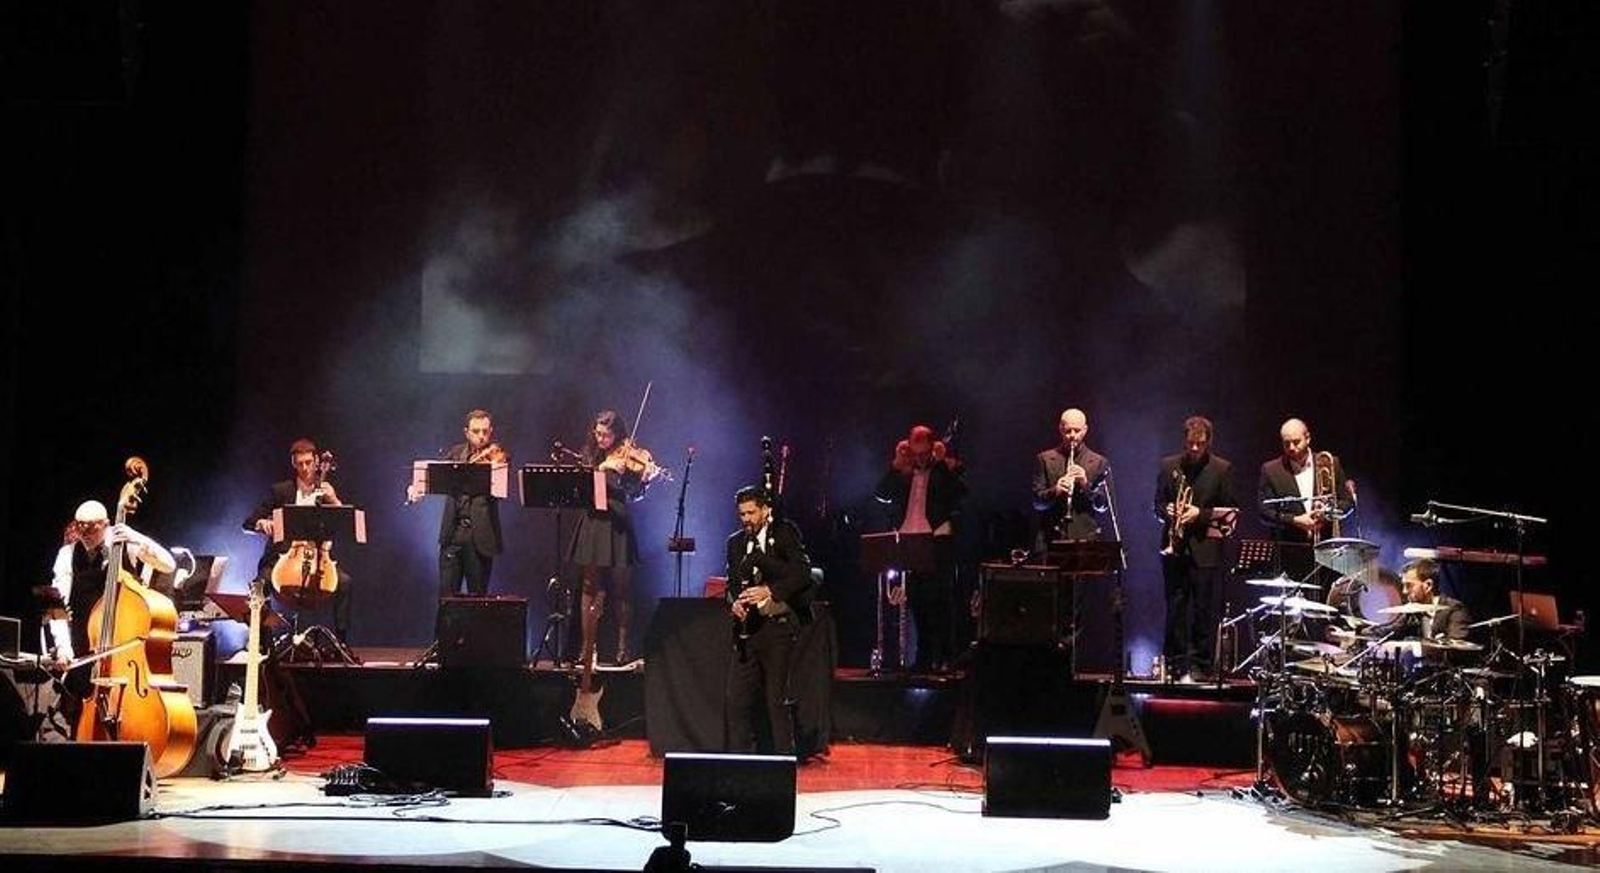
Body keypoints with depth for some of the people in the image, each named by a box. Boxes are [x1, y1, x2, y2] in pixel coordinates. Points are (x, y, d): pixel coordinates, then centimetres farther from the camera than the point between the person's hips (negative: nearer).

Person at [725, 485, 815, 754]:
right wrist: (734, 603, -4)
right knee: (737, 699, 3)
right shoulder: (736, 542, 16)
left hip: (778, 626, -5)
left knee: (777, 699, -3)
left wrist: (769, 591, -23)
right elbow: (732, 583, 18)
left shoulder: (785, 533, -1)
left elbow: (803, 572, -12)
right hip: (746, 628, 5)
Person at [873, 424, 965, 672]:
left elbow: (960, 492, -13)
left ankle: (942, 657, -2)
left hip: (938, 541, -4)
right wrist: (897, 464, -4)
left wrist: (943, 463, -12)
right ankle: (924, 655, 16)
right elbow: (881, 495, 2)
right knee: (916, 603, 7)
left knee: (939, 601, -5)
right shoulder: (902, 472, 13)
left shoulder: (946, 469, 4)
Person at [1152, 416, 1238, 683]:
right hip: (1174, 547, 2)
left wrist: (1201, 514, -13)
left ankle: (1200, 666, 5)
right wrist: (1168, 511, -8)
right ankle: (1176, 664, 10)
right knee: (1175, 608, 4)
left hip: (1205, 548, -2)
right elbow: (1159, 503, 15)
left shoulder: (1222, 469, 2)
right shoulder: (1168, 466, 10)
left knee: (1204, 609, -1)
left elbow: (1230, 511, 1)